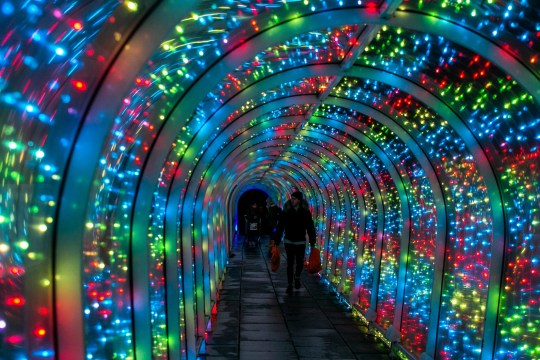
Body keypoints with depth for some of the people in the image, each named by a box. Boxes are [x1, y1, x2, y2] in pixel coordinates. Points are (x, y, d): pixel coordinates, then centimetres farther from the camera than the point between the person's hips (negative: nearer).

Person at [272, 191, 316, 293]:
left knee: (300, 263, 8)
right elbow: (280, 227, -3)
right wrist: (277, 242, -5)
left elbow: (310, 228, -1)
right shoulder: (286, 212, -5)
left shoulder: (306, 212, -5)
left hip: (301, 242, 0)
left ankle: (297, 277, 38)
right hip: (289, 242, 0)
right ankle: (290, 284, 16)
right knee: (290, 263, 3)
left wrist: (312, 243, -2)